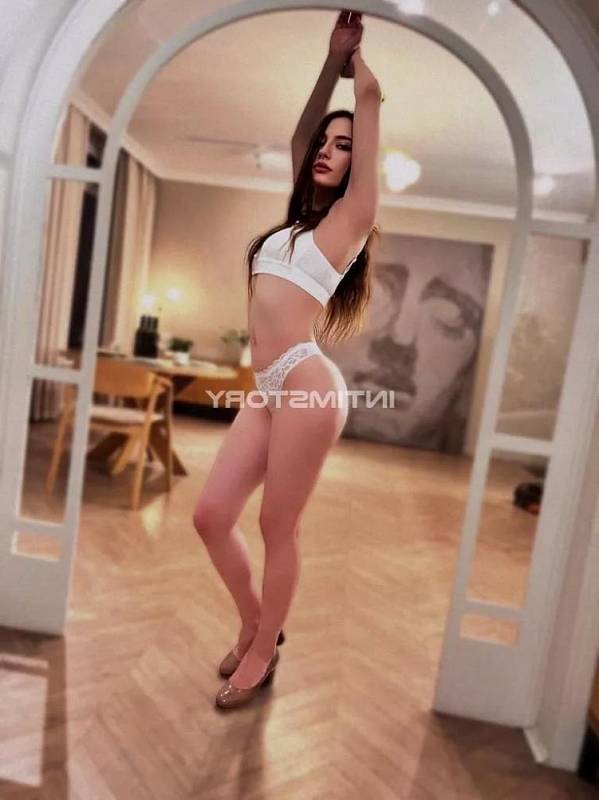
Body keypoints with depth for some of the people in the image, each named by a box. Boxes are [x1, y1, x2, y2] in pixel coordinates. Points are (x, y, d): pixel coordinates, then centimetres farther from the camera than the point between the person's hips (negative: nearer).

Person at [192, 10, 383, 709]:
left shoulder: (351, 216, 4)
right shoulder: (302, 216, 23)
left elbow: (370, 93, 5)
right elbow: (298, 137, 34)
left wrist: (354, 61, 23)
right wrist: (330, 60, 33)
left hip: (308, 384, -7)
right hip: (269, 390, 7)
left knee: (278, 529, 0)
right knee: (211, 515, 5)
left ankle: (263, 654, 21)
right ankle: (255, 623, 27)